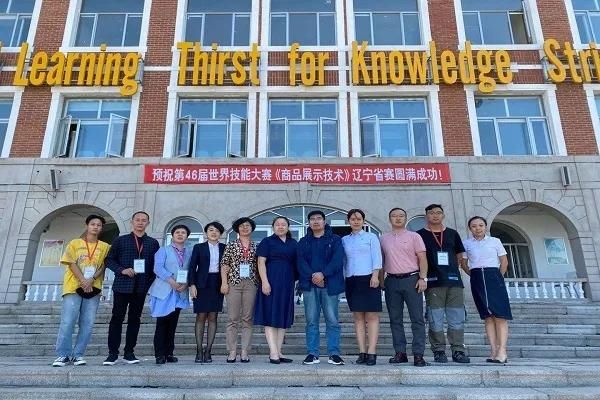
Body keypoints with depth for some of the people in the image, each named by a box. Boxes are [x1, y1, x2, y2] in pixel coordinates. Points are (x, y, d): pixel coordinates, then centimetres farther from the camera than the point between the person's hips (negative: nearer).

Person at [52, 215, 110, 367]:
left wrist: (92, 279, -12)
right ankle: (63, 355, 2)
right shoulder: (75, 243, 9)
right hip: (74, 287, -1)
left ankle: (78, 355, 6)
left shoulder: (105, 247, 11)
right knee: (67, 322, -6)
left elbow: (103, 266, 5)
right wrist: (83, 280, -13)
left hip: (93, 289, 1)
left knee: (87, 324, -1)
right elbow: (71, 263, 0)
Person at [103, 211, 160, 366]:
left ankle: (129, 352, 16)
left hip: (141, 287, 2)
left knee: (134, 319, 7)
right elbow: (109, 260, 4)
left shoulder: (153, 243, 9)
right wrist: (122, 270, -12)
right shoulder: (120, 240, 6)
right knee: (117, 318, 1)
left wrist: (150, 282, 0)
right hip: (122, 286, -1)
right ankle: (112, 353, 11)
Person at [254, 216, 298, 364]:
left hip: (287, 284, 5)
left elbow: (296, 263, 16)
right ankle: (273, 352, -3)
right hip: (271, 282, -5)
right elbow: (261, 262, -6)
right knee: (271, 316, -5)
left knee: (283, 317, 7)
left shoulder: (294, 244, 14)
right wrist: (265, 282, -16)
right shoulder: (267, 242, 2)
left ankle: (278, 352, 15)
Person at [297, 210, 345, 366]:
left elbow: (337, 260, -4)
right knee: (311, 321, 3)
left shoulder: (335, 240, 9)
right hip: (309, 285, 2)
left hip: (330, 284, -2)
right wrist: (312, 276, -14)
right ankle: (312, 354, 8)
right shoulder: (303, 242, 15)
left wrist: (323, 274, -16)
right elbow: (300, 262, 3)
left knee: (332, 320, -2)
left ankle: (334, 354, 5)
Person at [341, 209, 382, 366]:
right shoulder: (344, 240, 15)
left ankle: (371, 352, -4)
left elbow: (377, 258, -1)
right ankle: (362, 352, 5)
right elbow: (343, 261, 14)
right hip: (351, 280, 3)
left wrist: (375, 276, -12)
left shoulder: (371, 237, 7)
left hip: (368, 279, -3)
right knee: (358, 316, 3)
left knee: (372, 316, -4)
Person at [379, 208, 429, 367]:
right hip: (392, 281, 3)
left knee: (417, 318, -3)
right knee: (395, 319, 6)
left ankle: (418, 354, 1)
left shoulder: (414, 236, 6)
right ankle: (400, 353, 13)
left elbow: (422, 258, 1)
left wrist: (422, 278, -10)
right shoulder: (383, 238, 13)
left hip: (411, 279, -3)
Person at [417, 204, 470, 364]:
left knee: (457, 317, 2)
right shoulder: (420, 235, 6)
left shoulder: (452, 234, 15)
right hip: (433, 282, -3)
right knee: (435, 319, 0)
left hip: (454, 280, 3)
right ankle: (439, 351, 8)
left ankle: (458, 350, 10)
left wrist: (449, 269, 8)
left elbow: (459, 256, 19)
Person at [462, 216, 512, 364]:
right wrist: (474, 275, 6)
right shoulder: (466, 243, 7)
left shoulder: (495, 241, 5)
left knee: (500, 315, -8)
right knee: (487, 316, 3)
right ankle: (494, 350, 5)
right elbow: (463, 263, 12)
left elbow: (504, 261, 8)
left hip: (494, 277, -1)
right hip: (477, 279, 1)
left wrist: (499, 277, 5)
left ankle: (502, 351, -9)